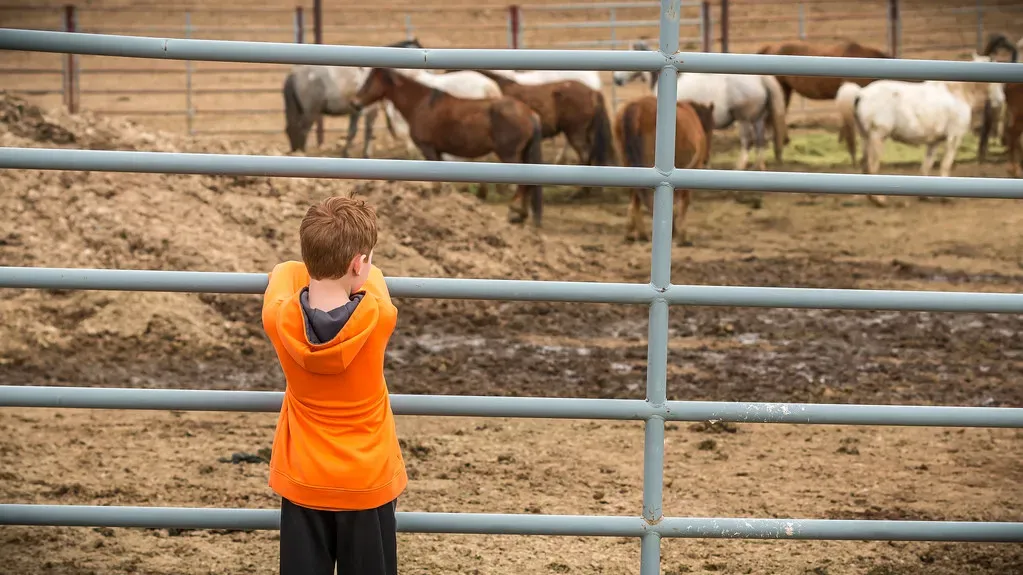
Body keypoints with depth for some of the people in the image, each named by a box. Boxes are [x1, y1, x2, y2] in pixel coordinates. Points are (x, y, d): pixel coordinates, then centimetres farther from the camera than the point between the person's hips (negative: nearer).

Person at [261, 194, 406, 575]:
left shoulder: (279, 319, -16)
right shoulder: (378, 318, -21)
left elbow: (284, 271, 8)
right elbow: (373, 277, 4)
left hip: (303, 483, 2)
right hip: (366, 483, -2)